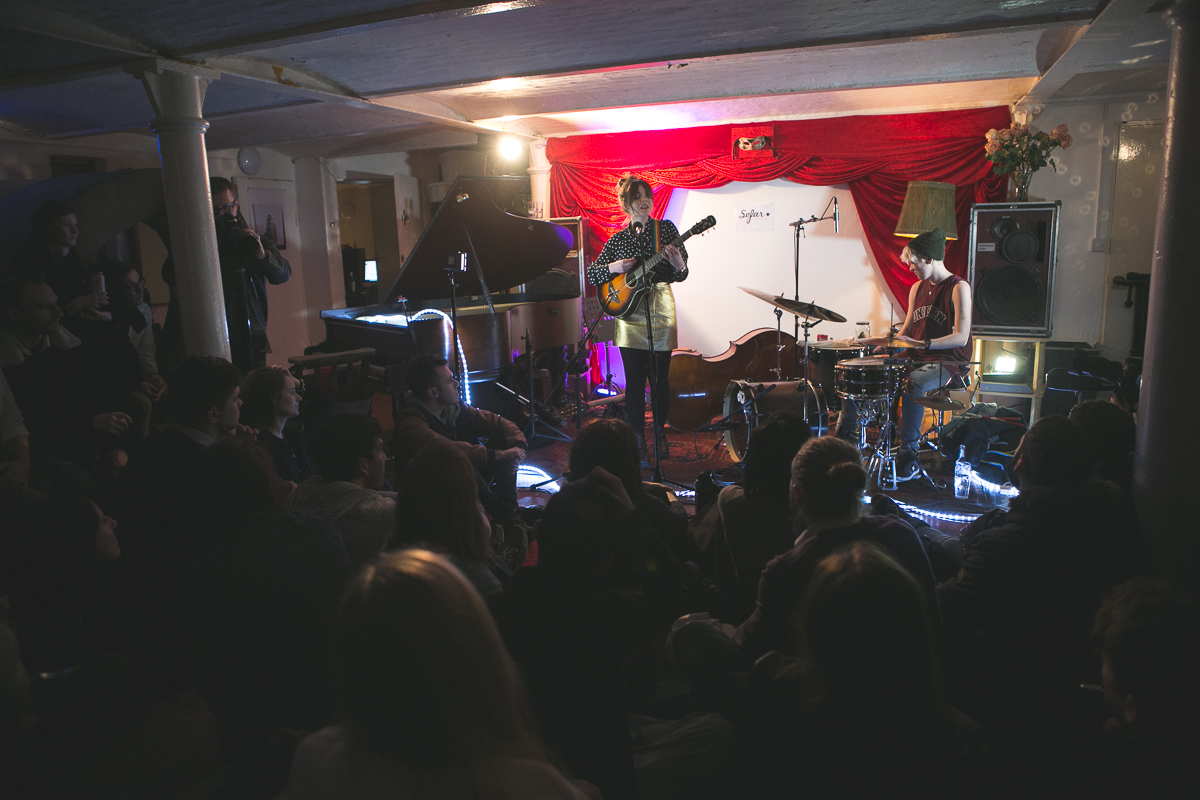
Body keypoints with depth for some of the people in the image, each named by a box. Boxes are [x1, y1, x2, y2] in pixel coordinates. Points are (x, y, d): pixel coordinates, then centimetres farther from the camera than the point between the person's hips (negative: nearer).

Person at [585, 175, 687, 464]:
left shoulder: (666, 229, 4)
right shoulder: (618, 239, 7)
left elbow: (681, 275, 1)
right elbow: (591, 274, 8)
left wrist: (678, 264, -21)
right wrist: (613, 268, -10)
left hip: (660, 312, 0)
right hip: (630, 314, 1)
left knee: (660, 378, 4)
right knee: (635, 380, 1)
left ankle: (659, 432, 25)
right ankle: (639, 438, 13)